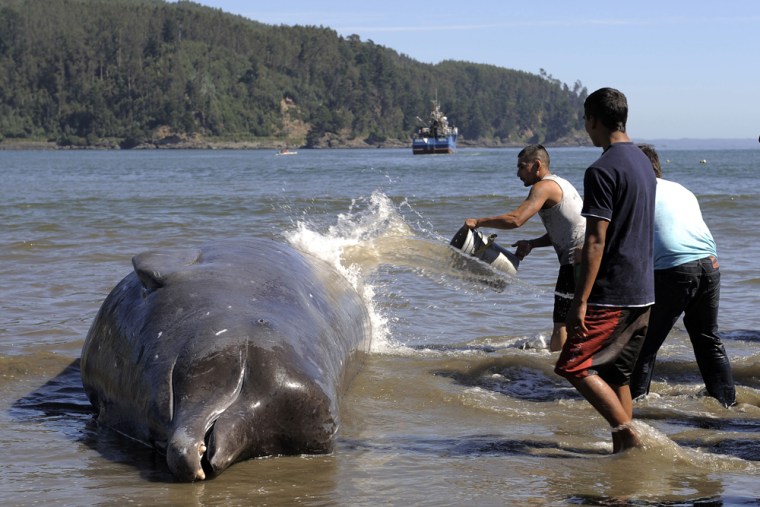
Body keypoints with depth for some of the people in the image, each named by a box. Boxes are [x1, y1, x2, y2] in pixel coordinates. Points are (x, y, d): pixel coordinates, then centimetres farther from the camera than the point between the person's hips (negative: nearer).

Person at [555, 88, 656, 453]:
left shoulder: (602, 170, -16)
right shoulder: (643, 162, 13)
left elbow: (596, 242, -19)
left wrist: (580, 301, -18)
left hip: (611, 294, -9)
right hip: (643, 292, 9)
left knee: (575, 367, -4)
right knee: (616, 373, 14)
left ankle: (628, 435, -10)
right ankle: (623, 449, 14)